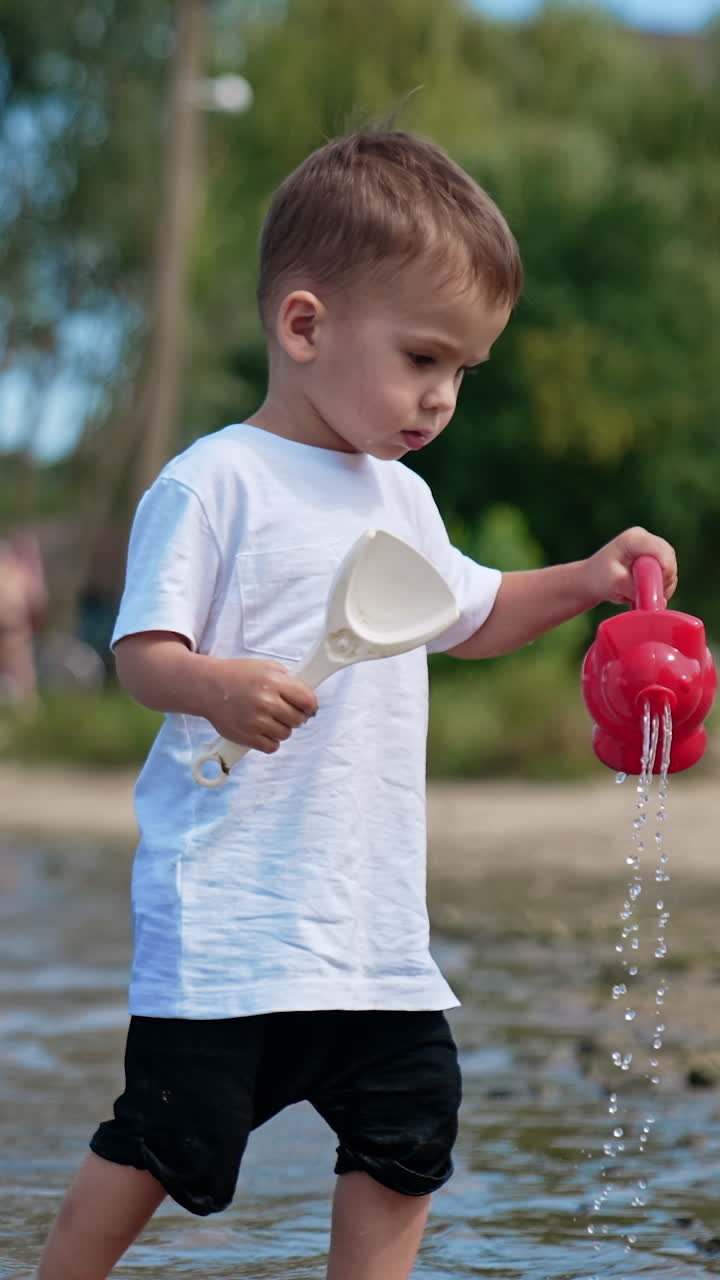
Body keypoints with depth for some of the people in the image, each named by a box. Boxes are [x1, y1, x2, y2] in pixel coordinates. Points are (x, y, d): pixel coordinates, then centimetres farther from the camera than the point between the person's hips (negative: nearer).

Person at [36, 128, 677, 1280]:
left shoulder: (402, 501, 16)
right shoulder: (215, 482, -9)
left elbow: (471, 618, 31)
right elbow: (145, 653, -13)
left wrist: (586, 581, 15)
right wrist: (218, 688, -34)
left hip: (373, 913, 8)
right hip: (229, 902, -8)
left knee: (408, 1126, 7)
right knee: (169, 1130, -5)